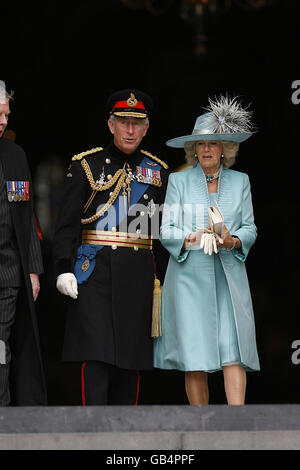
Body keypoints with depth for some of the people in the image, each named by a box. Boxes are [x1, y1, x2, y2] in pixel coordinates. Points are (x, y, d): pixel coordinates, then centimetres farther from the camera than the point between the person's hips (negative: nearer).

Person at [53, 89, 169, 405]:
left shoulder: (158, 171, 13)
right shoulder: (86, 165, 3)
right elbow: (67, 222, -1)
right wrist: (64, 268, -11)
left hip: (139, 275, 3)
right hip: (95, 272, -3)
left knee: (132, 356, 6)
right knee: (96, 354, -10)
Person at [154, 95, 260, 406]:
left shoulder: (240, 182, 13)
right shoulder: (179, 181, 8)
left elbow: (250, 228, 11)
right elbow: (166, 231, 4)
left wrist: (232, 240, -11)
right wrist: (192, 238, -15)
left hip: (229, 276, 1)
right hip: (190, 275, -1)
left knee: (233, 351, -10)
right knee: (194, 357, -3)